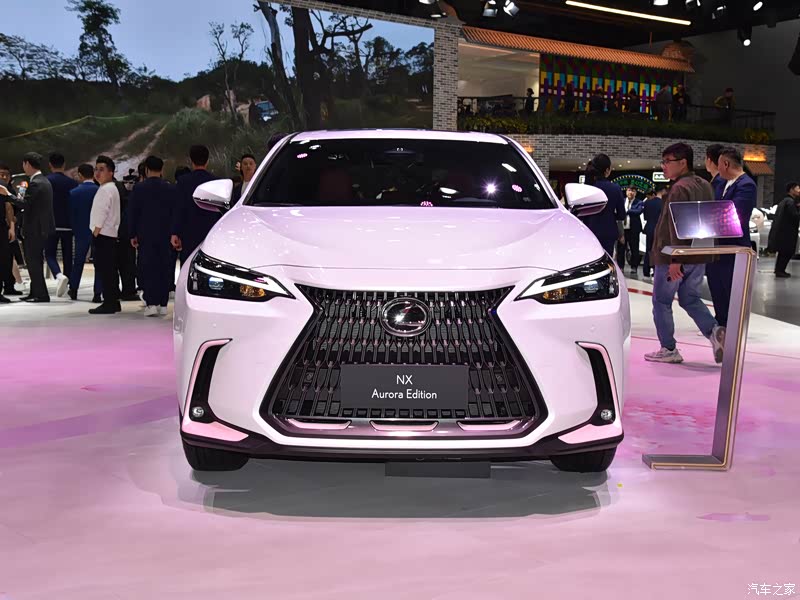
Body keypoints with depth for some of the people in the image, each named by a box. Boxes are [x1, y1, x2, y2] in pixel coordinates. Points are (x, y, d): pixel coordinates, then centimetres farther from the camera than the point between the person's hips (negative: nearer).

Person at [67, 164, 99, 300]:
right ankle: (98, 292, 1)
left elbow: (71, 214, -3)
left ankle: (73, 290, 21)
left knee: (78, 261, 15)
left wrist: (74, 230, 9)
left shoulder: (74, 192, -7)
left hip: (81, 231, 1)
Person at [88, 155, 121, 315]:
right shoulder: (112, 188, 20)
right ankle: (114, 302, 17)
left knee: (103, 268, -9)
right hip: (110, 234, 10)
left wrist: (95, 232, -14)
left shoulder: (105, 189, -12)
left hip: (103, 234, -10)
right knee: (110, 269, 12)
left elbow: (102, 213, -18)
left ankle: (109, 303, -9)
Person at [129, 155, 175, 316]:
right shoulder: (170, 189, 1)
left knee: (148, 268, 0)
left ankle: (151, 303, -9)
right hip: (165, 235, 2)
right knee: (164, 268, 6)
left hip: (146, 235, -2)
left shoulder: (139, 188, -4)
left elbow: (133, 212, -3)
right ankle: (163, 304, 9)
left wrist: (133, 235, 3)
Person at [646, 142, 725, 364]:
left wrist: (675, 259, -25)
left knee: (662, 301, 5)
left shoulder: (679, 188, -16)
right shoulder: (705, 186, 12)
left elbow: (677, 226, -23)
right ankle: (714, 331, -3)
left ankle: (669, 349, 8)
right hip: (699, 256, 9)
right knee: (690, 299, 18)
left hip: (674, 258, -8)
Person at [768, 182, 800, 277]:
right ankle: (780, 270, 0)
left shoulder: (784, 201, 16)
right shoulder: (790, 202, -15)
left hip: (781, 231, 10)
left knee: (783, 252, 17)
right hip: (787, 232, -10)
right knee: (788, 252, -3)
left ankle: (779, 270, 24)